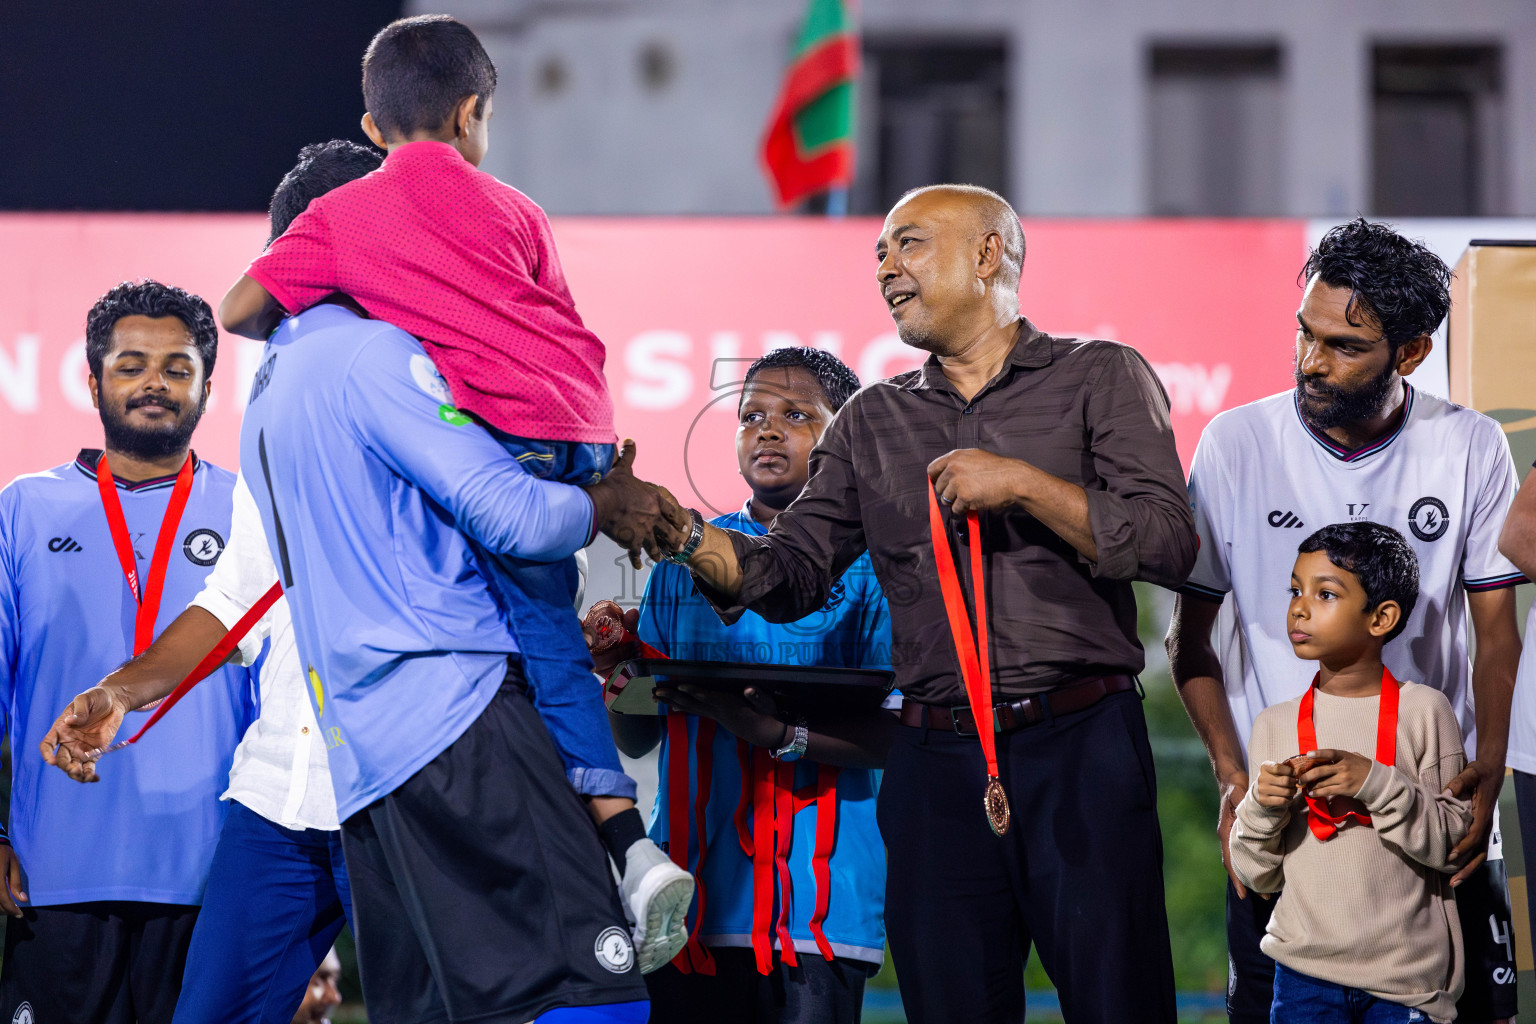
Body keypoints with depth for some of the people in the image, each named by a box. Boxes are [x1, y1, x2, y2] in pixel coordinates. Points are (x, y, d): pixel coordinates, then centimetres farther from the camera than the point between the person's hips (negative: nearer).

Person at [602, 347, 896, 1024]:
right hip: (689, 890, 3)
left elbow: (897, 733, -7)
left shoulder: (872, 562, 3)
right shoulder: (687, 557, 16)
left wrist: (777, 731, -22)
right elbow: (637, 740, 16)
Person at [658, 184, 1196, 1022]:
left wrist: (1024, 483, -12)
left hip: (1080, 745, -4)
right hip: (936, 762, 4)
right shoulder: (873, 421, 17)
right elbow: (789, 573, 9)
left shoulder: (1099, 378, 5)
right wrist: (684, 534, -8)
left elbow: (1167, 544, -6)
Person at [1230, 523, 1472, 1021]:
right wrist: (1261, 807, -12)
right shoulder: (1274, 724, 5)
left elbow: (1456, 844, -8)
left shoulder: (1424, 711, -3)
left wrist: (1375, 784, -19)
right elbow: (1258, 875, 7)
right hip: (1306, 973, 2)